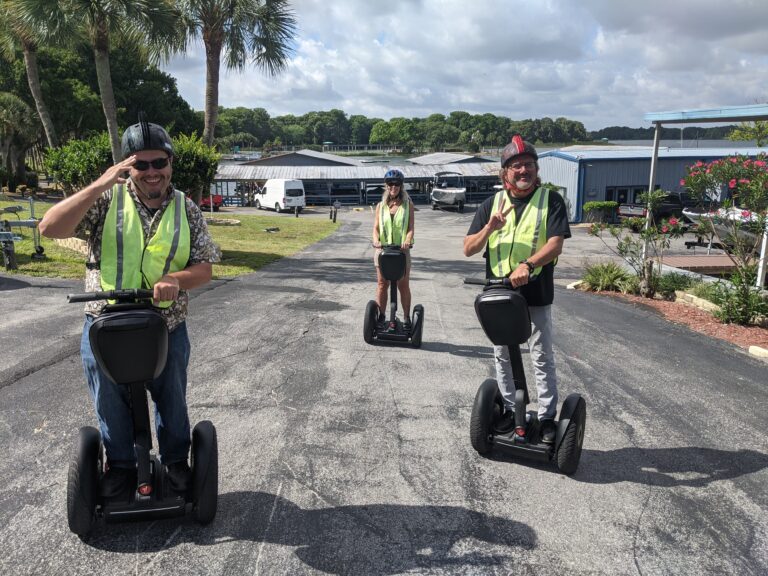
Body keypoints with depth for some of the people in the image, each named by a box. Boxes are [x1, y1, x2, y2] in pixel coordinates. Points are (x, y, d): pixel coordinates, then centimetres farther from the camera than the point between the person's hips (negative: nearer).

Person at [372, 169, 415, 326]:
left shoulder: (407, 205, 3)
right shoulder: (380, 205, 8)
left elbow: (411, 227, -3)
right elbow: (376, 227, 3)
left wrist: (407, 240, -24)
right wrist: (376, 240, -18)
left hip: (402, 250, -1)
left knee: (403, 285, 5)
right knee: (382, 284, 5)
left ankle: (406, 318, 14)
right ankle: (380, 317, 13)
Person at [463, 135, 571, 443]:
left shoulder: (550, 200, -3)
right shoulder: (492, 203, 5)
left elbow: (556, 244, -15)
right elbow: (468, 249, 2)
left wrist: (528, 264, -32)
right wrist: (490, 227, -16)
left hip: (536, 293, -3)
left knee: (542, 357, 6)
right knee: (502, 355, 13)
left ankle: (547, 417, 16)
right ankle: (509, 410, 28)